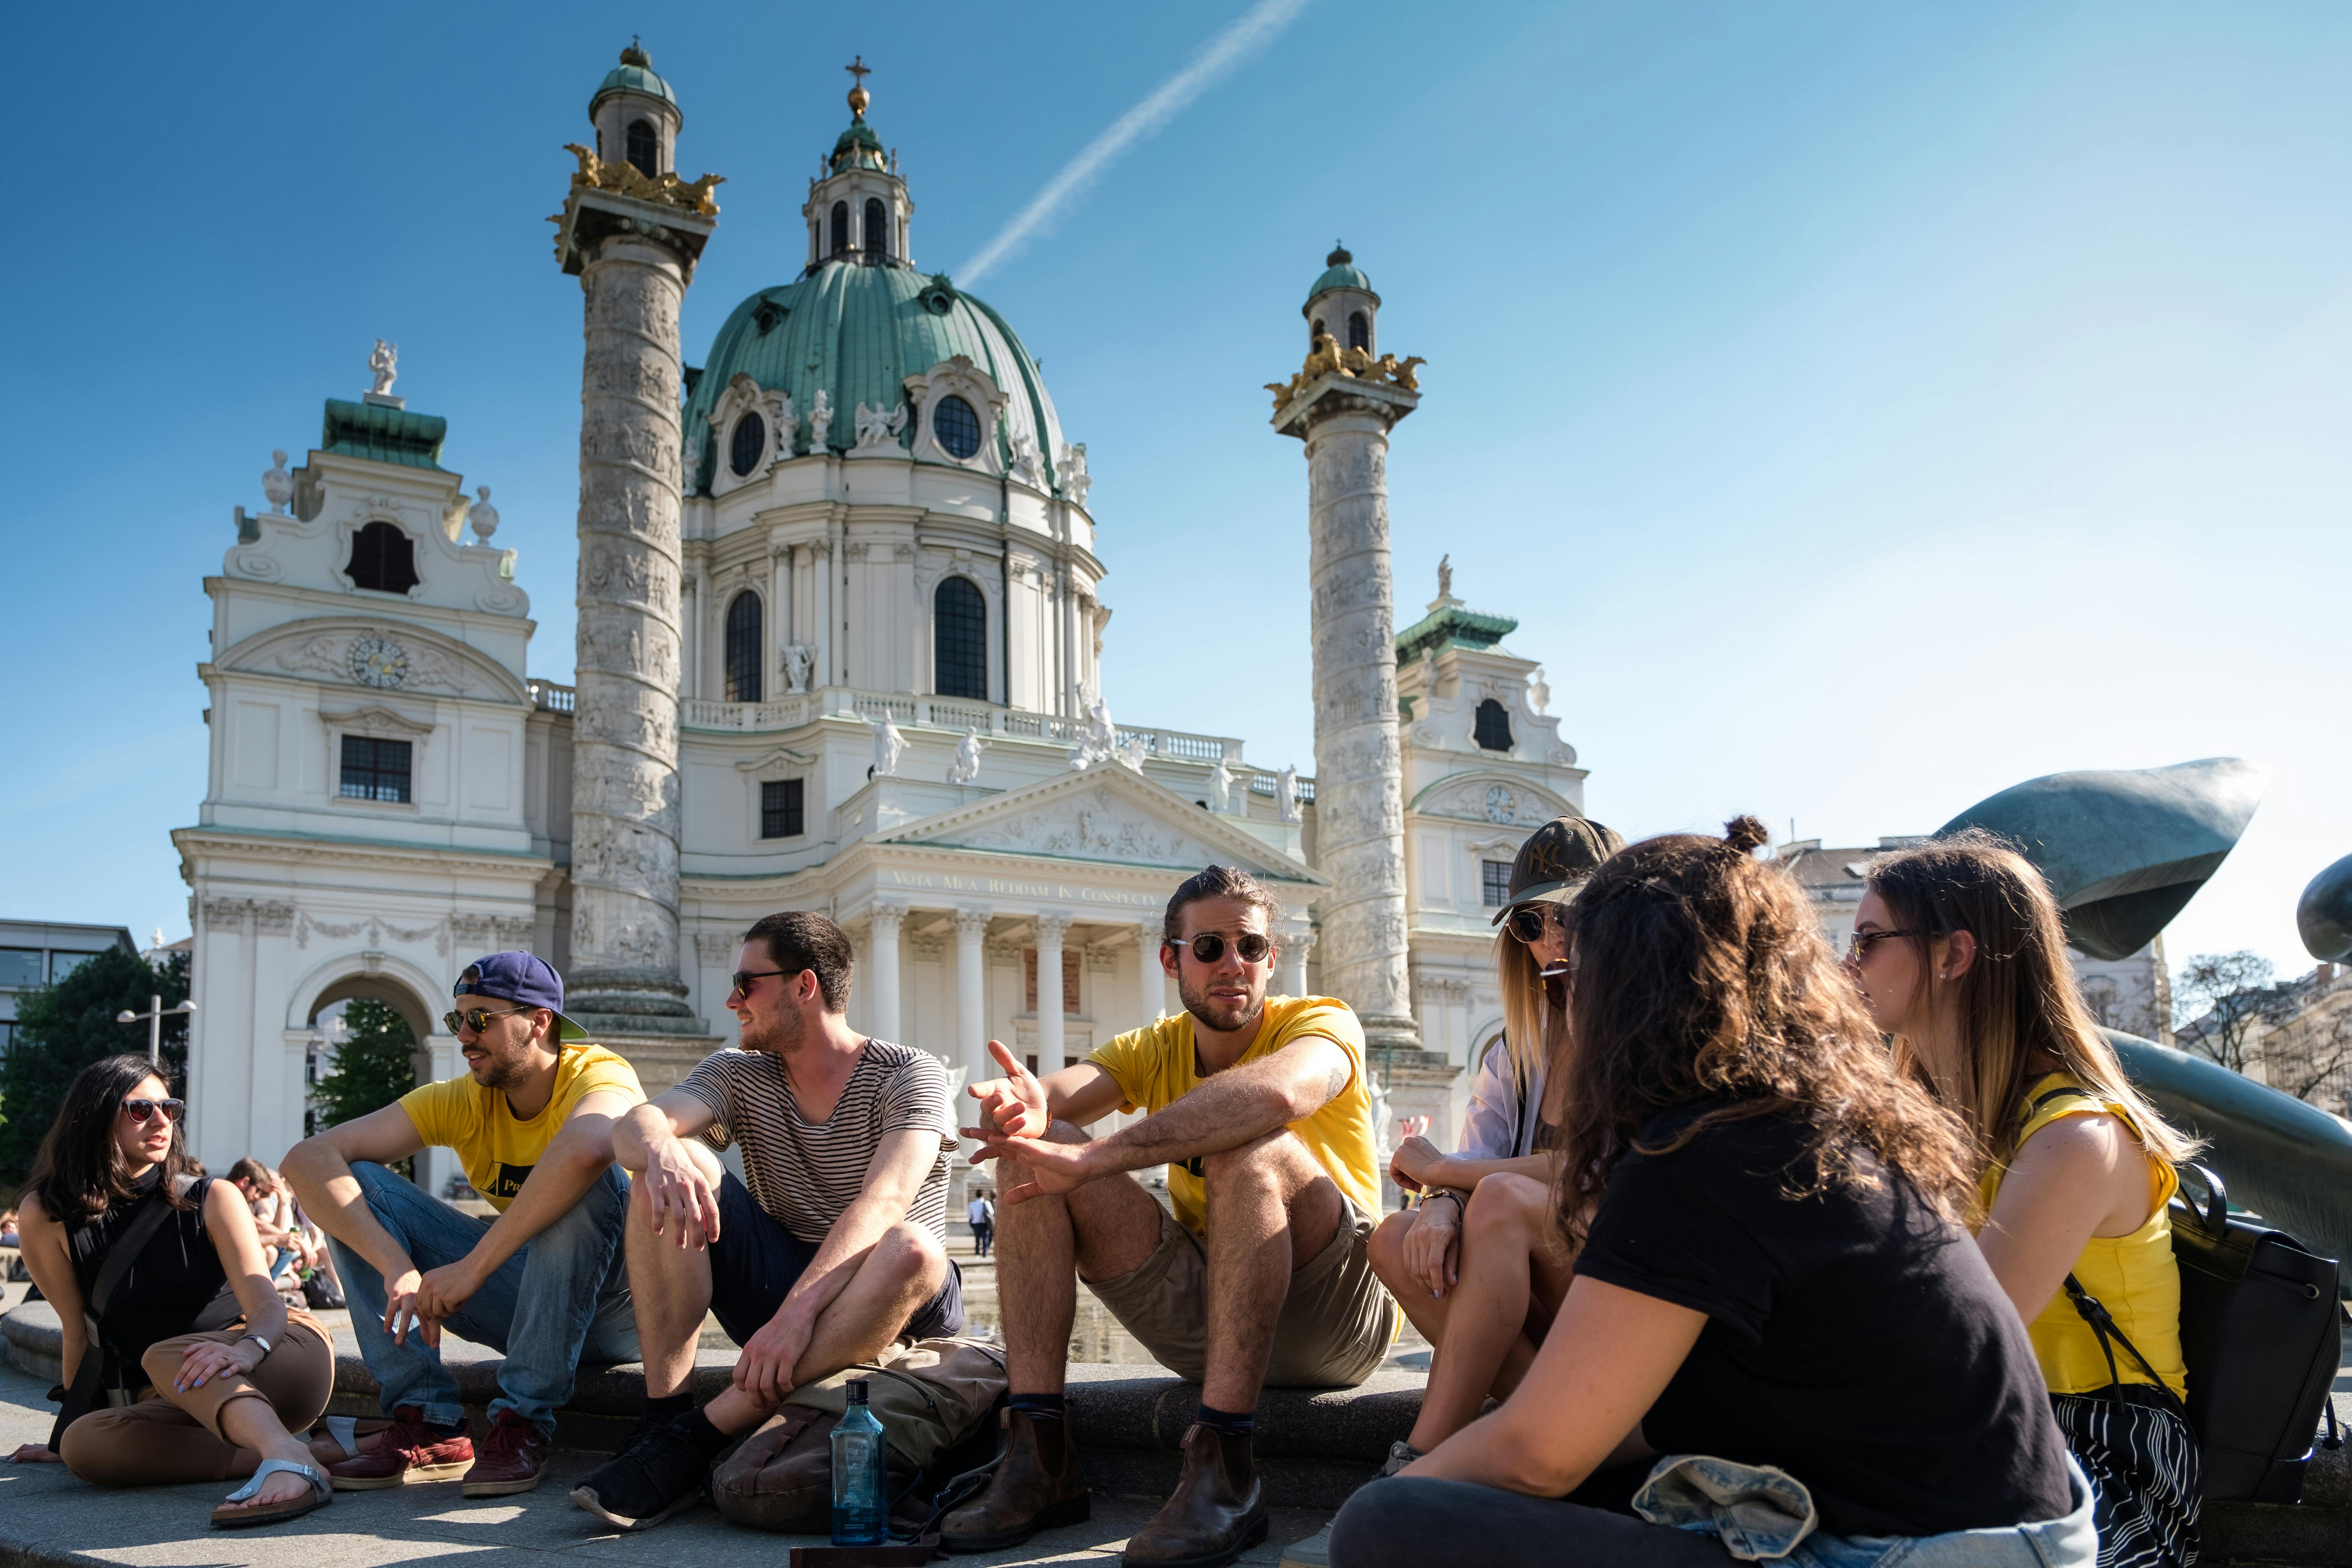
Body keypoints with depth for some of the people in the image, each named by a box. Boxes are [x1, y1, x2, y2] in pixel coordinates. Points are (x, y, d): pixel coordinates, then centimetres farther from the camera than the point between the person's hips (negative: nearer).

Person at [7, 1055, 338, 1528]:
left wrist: (246, 1349, -38)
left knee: (164, 1358, -33)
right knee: (86, 1444, -26)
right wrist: (66, 1433, 8)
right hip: (186, 1406, 3)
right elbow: (78, 1331, 7)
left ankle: (287, 1457, -55)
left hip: (286, 1358, -3)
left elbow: (266, 1300, -16)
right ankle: (262, 1457, -34)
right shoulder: (48, 1215, 2)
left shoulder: (211, 1199, -3)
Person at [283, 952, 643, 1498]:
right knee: (352, 1187, -8)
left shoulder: (599, 1076, -20)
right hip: (525, 1302, 5)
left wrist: (472, 1268, -42)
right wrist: (397, 1267, -32)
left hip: (616, 1303, -5)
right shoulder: (460, 1101, -5)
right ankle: (430, 1426, -16)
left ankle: (523, 1425, -28)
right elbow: (308, 1159, -16)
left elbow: (584, 1151, -46)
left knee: (588, 1183, -35)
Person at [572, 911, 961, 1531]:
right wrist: (661, 1153, -40)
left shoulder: (909, 1075, -9)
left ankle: (697, 1437, -33)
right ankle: (663, 1419, -24)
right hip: (775, 1289, 4)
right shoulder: (739, 1074, 5)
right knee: (676, 1168, -15)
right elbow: (633, 1127, -14)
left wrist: (798, 1312, -40)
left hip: (883, 1303, -4)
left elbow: (884, 1201, -26)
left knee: (909, 1249, -38)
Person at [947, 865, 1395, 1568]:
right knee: (1034, 1151, -11)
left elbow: (1274, 1093, -34)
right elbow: (1059, 1094, -15)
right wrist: (1024, 1108, -41)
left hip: (1338, 1316, -5)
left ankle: (1222, 1471, -36)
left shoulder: (1321, 1022, -7)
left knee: (1251, 1149, -33)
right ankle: (1039, 1458, -18)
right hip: (1204, 1322, 5)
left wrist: (1097, 1157, -38)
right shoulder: (1154, 1050, 7)